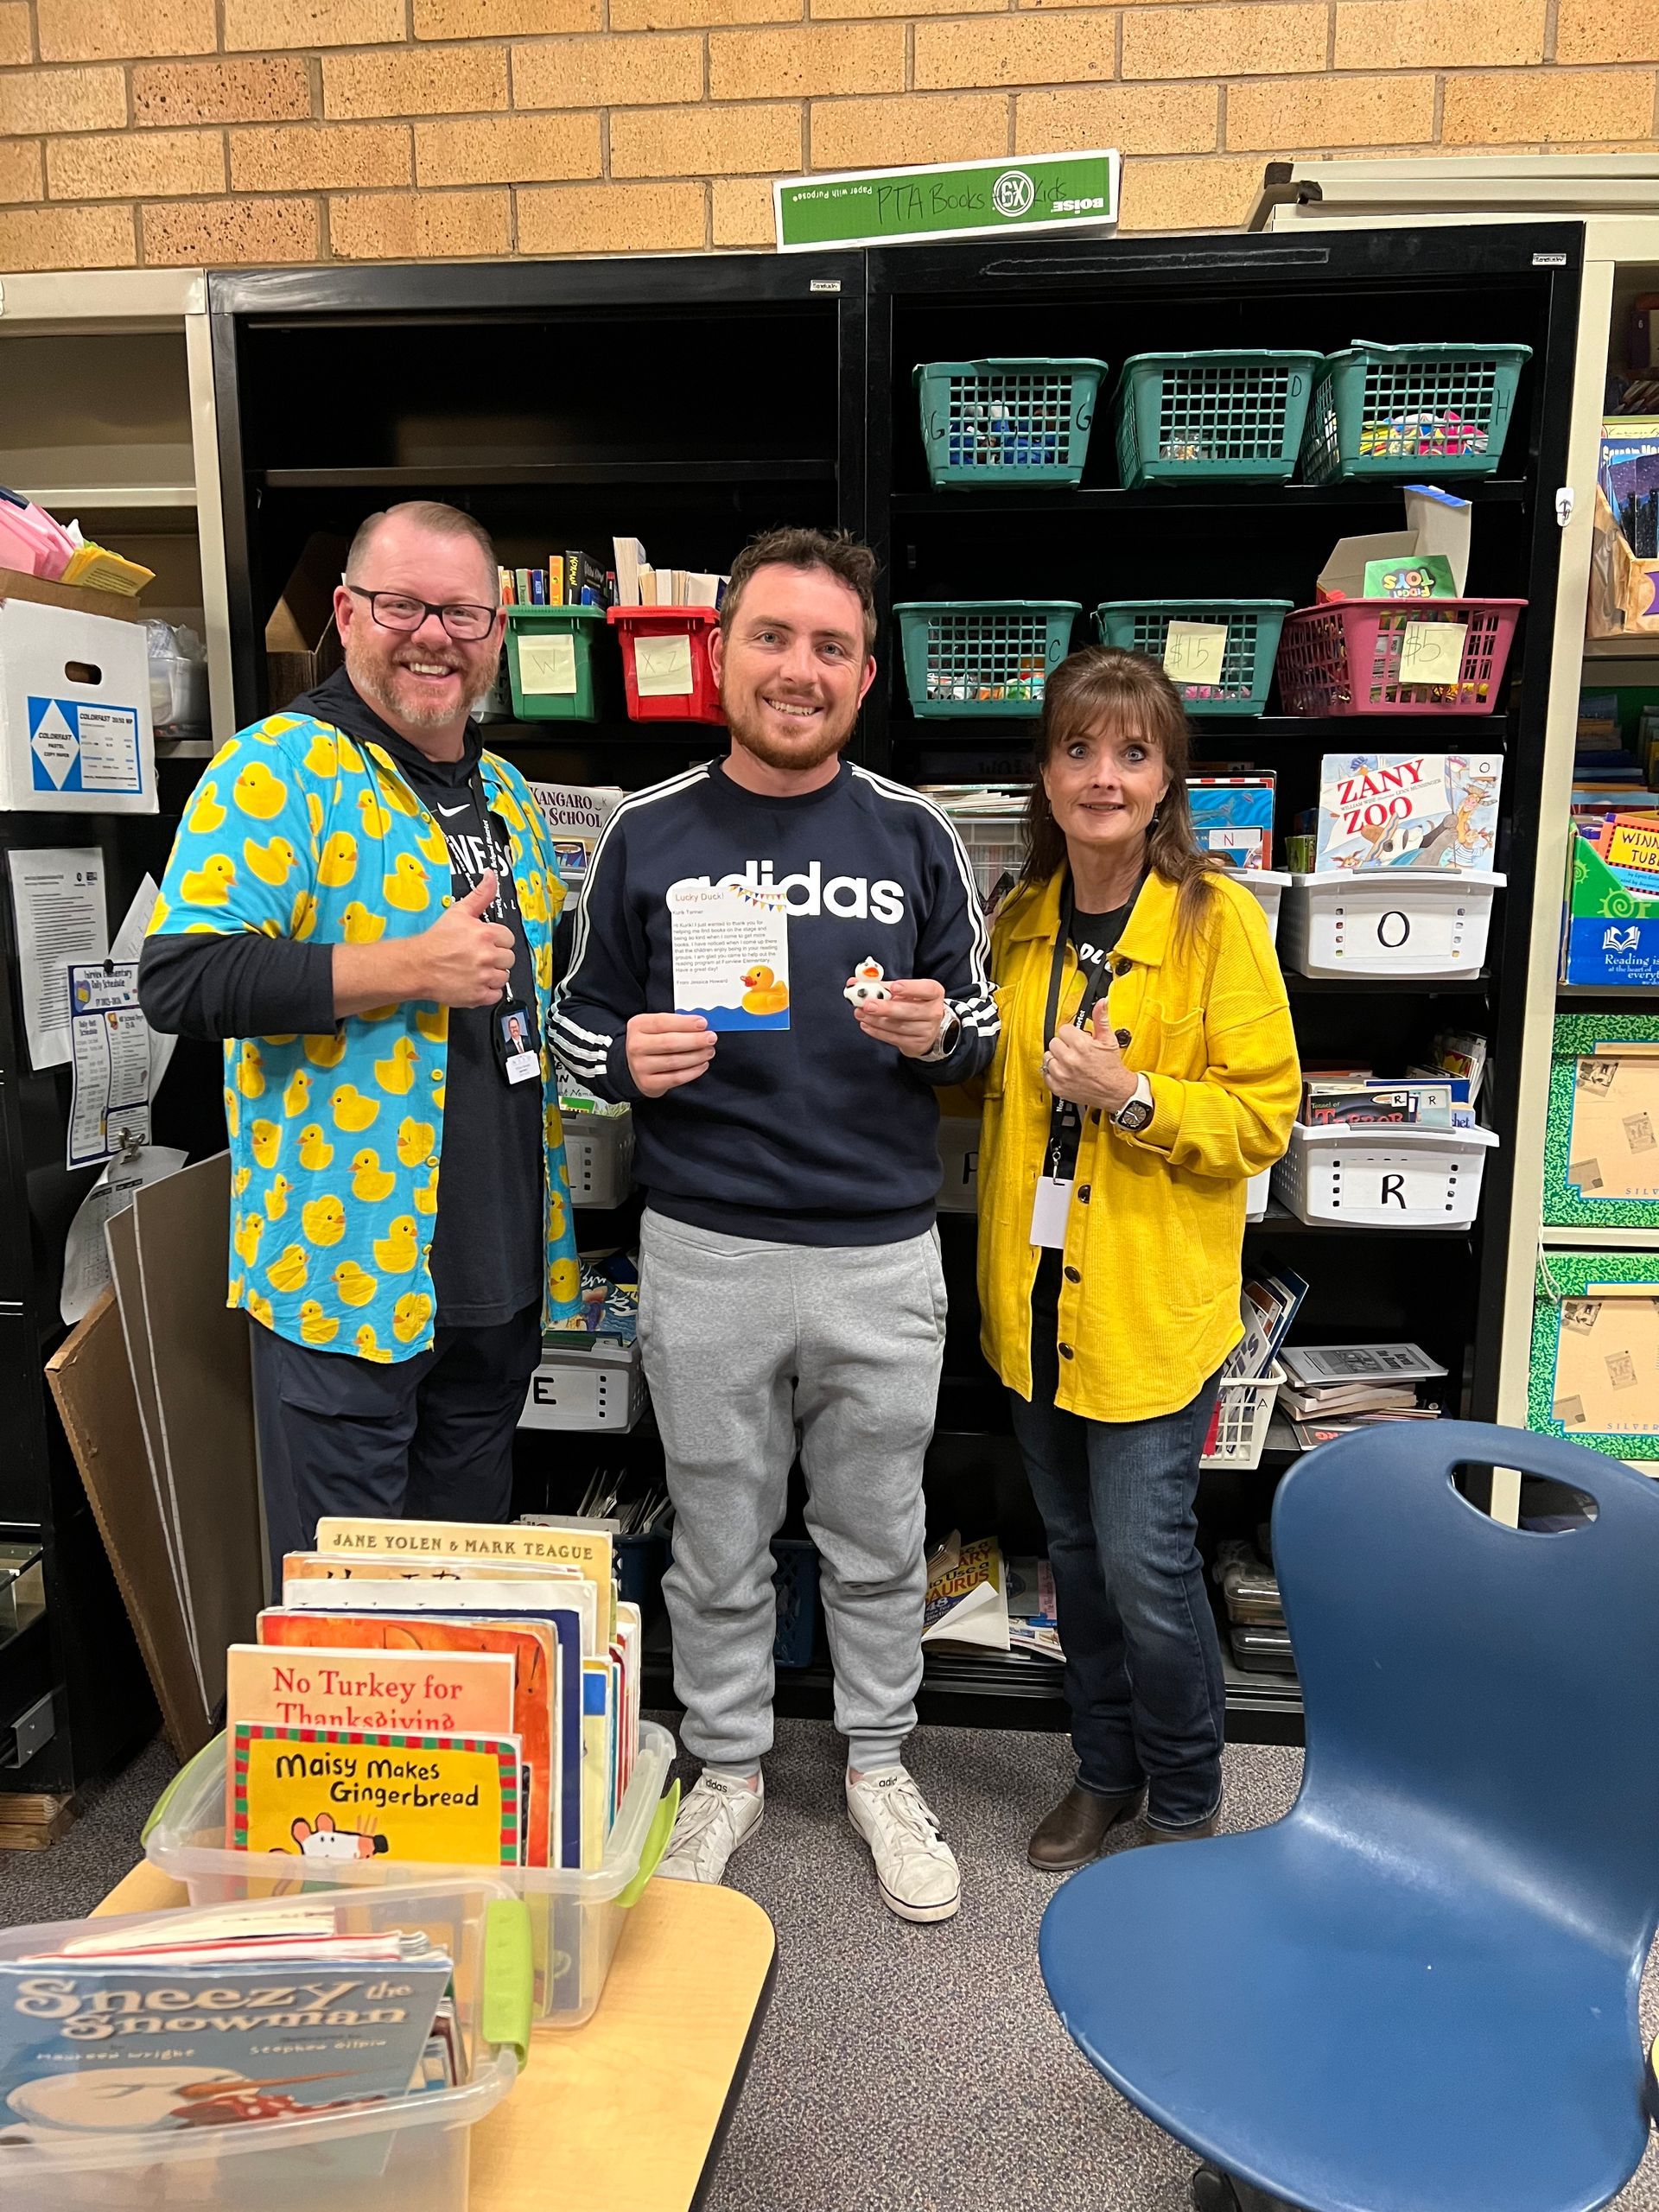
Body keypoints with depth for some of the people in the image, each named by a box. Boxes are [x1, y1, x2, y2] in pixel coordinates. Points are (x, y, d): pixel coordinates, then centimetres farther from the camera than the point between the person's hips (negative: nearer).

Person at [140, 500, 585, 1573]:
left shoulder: (508, 794, 13)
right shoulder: (280, 769, -10)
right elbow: (180, 978, -20)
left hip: (501, 1273, 7)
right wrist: (403, 969, -24)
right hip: (346, 1275, -7)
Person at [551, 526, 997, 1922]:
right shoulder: (648, 836, 0)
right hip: (706, 1252, 0)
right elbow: (584, 1020, 8)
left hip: (883, 1253, 1)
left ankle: (880, 1768, 38)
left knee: (878, 1540, 16)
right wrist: (627, 1062, -15)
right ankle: (727, 1771, 38)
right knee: (719, 1544, 15)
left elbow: (980, 1027, 8)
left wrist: (938, 1033, -15)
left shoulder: (914, 837, 1)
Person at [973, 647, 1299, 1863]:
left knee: (1145, 1562, 1)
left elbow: (1266, 1116, -10)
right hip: (1038, 1294, 6)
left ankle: (1186, 1802, 27)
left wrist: (1132, 1094, -24)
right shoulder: (1019, 919, 6)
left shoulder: (1219, 919, -10)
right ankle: (1105, 1771, 38)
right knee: (1076, 1551, 18)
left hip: (1155, 1299, -5)